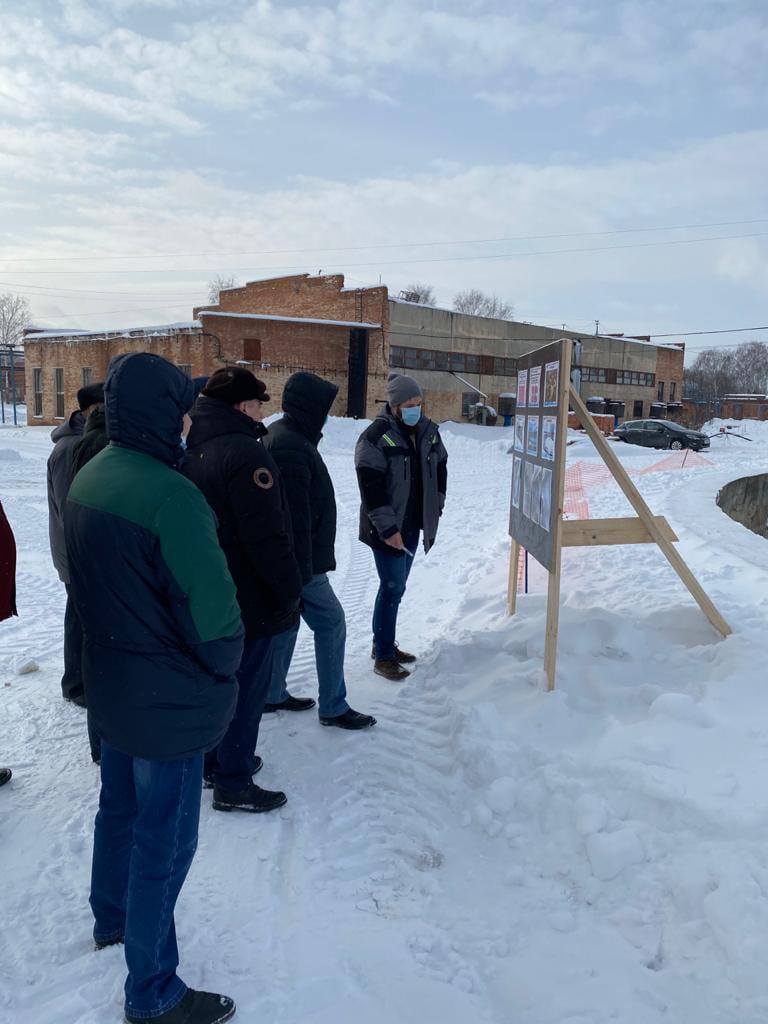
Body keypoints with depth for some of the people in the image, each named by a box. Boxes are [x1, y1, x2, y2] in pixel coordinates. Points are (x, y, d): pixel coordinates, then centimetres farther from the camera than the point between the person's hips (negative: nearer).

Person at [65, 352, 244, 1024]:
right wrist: (222, 667, -7)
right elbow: (213, 610, -27)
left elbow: (84, 581, 9)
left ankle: (112, 918, 52)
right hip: (172, 700, -9)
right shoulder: (170, 496, -29)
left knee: (119, 808, 28)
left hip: (110, 685, 9)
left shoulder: (87, 479, -1)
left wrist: (114, 644, 14)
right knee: (164, 843, 8)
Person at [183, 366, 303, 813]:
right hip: (251, 599, -9)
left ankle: (218, 760, 36)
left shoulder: (193, 452, 9)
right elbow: (267, 536, -26)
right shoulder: (245, 453, -22)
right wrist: (290, 590, -15)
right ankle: (234, 784, 14)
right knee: (247, 688, 3)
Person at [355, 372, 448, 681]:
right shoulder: (376, 436, -16)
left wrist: (436, 508, 14)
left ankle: (385, 644, 29)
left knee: (396, 586, 15)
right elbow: (371, 487, -19)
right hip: (386, 528, -7)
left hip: (413, 524, 7)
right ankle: (383, 656, 7)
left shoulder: (428, 430, 6)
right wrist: (388, 528, -21)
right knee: (392, 588, -5)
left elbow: (440, 469, 19)